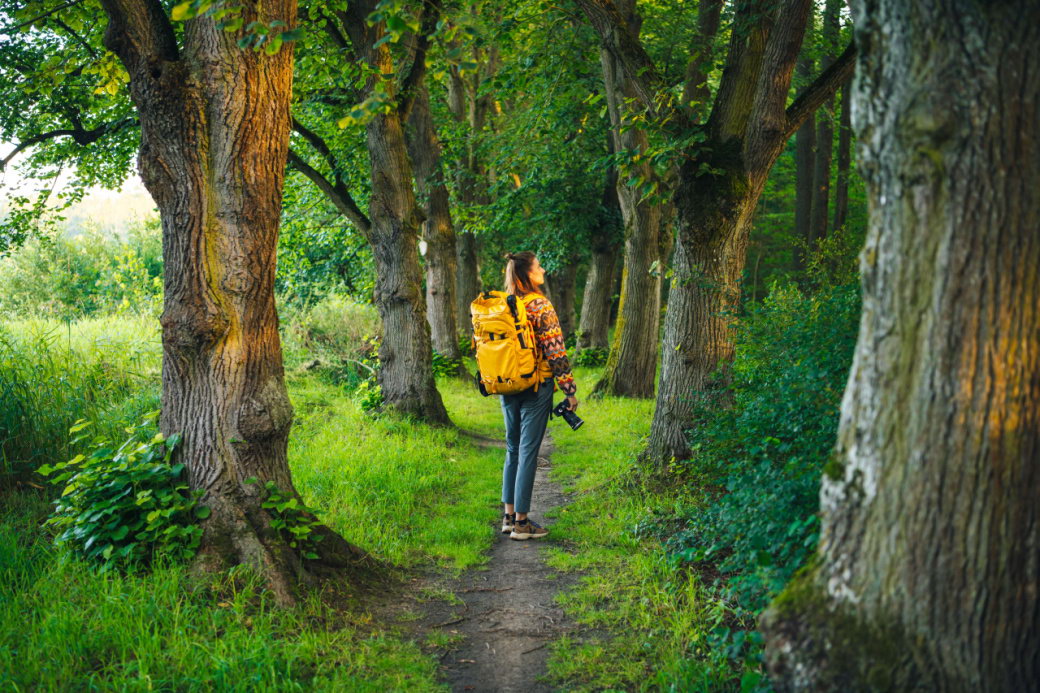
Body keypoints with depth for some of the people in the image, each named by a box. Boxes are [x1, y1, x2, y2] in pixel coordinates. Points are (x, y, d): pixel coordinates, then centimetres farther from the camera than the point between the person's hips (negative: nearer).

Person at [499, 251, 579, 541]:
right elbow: (556, 352, -15)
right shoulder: (540, 305, -13)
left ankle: (509, 516, 20)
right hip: (536, 386, -6)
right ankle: (521, 522, 4)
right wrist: (570, 389, -9)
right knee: (528, 451, -1)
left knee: (513, 449, 16)